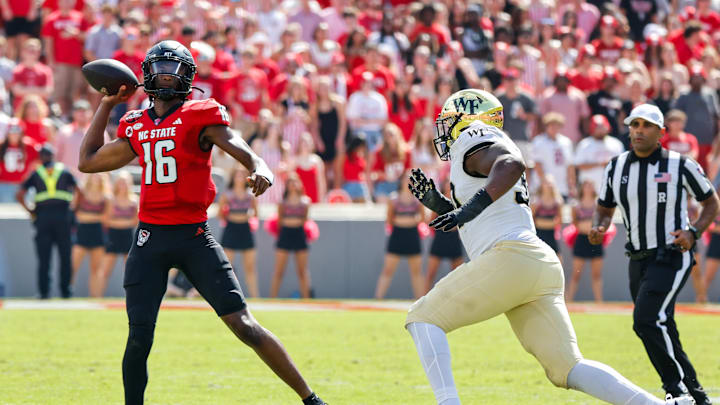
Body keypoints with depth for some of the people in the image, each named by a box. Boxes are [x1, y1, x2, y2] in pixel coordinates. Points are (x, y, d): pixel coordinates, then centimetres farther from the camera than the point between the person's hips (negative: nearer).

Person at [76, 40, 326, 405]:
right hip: (150, 238, 4)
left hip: (194, 237, -4)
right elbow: (88, 162, 26)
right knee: (139, 337, -5)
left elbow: (248, 155, -11)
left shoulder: (201, 117, -1)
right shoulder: (136, 127, 13)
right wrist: (106, 105, 25)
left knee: (243, 325, -9)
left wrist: (261, 173, -35)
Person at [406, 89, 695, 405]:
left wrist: (469, 209, -27)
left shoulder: (473, 141, 3)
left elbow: (511, 164, -21)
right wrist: (436, 204, 28)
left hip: (511, 258, -9)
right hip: (543, 269, 9)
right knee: (567, 369, 3)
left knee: (423, 317, 1)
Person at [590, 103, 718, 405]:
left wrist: (694, 232, -12)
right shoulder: (616, 168, 6)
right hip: (639, 260, 6)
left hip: (672, 257, -6)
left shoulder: (680, 165, -6)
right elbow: (605, 209, 17)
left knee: (647, 320, -22)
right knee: (662, 331, 10)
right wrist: (598, 229, -6)